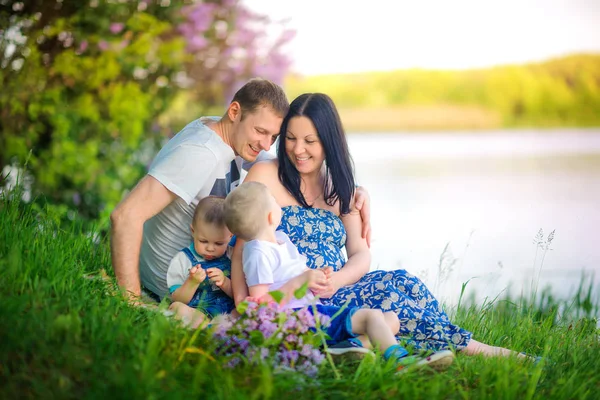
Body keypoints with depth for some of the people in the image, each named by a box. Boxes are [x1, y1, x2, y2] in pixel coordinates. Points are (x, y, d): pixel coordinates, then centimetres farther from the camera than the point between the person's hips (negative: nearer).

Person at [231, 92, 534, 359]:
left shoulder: (339, 187, 15)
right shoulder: (265, 176, 1)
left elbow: (361, 254, 6)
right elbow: (243, 245, -5)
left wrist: (337, 280, -17)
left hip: (332, 296, 5)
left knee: (399, 282, -24)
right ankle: (468, 347, -16)